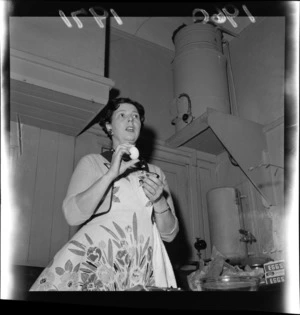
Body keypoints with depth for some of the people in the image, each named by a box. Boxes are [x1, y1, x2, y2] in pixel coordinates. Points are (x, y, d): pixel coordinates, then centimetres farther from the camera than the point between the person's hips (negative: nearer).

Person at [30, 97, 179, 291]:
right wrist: (111, 174, -13)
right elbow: (73, 215, -5)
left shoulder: (156, 173, 19)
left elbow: (170, 233, 13)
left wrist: (159, 201, -6)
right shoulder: (92, 162, 11)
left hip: (142, 269, 2)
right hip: (96, 261, -2)